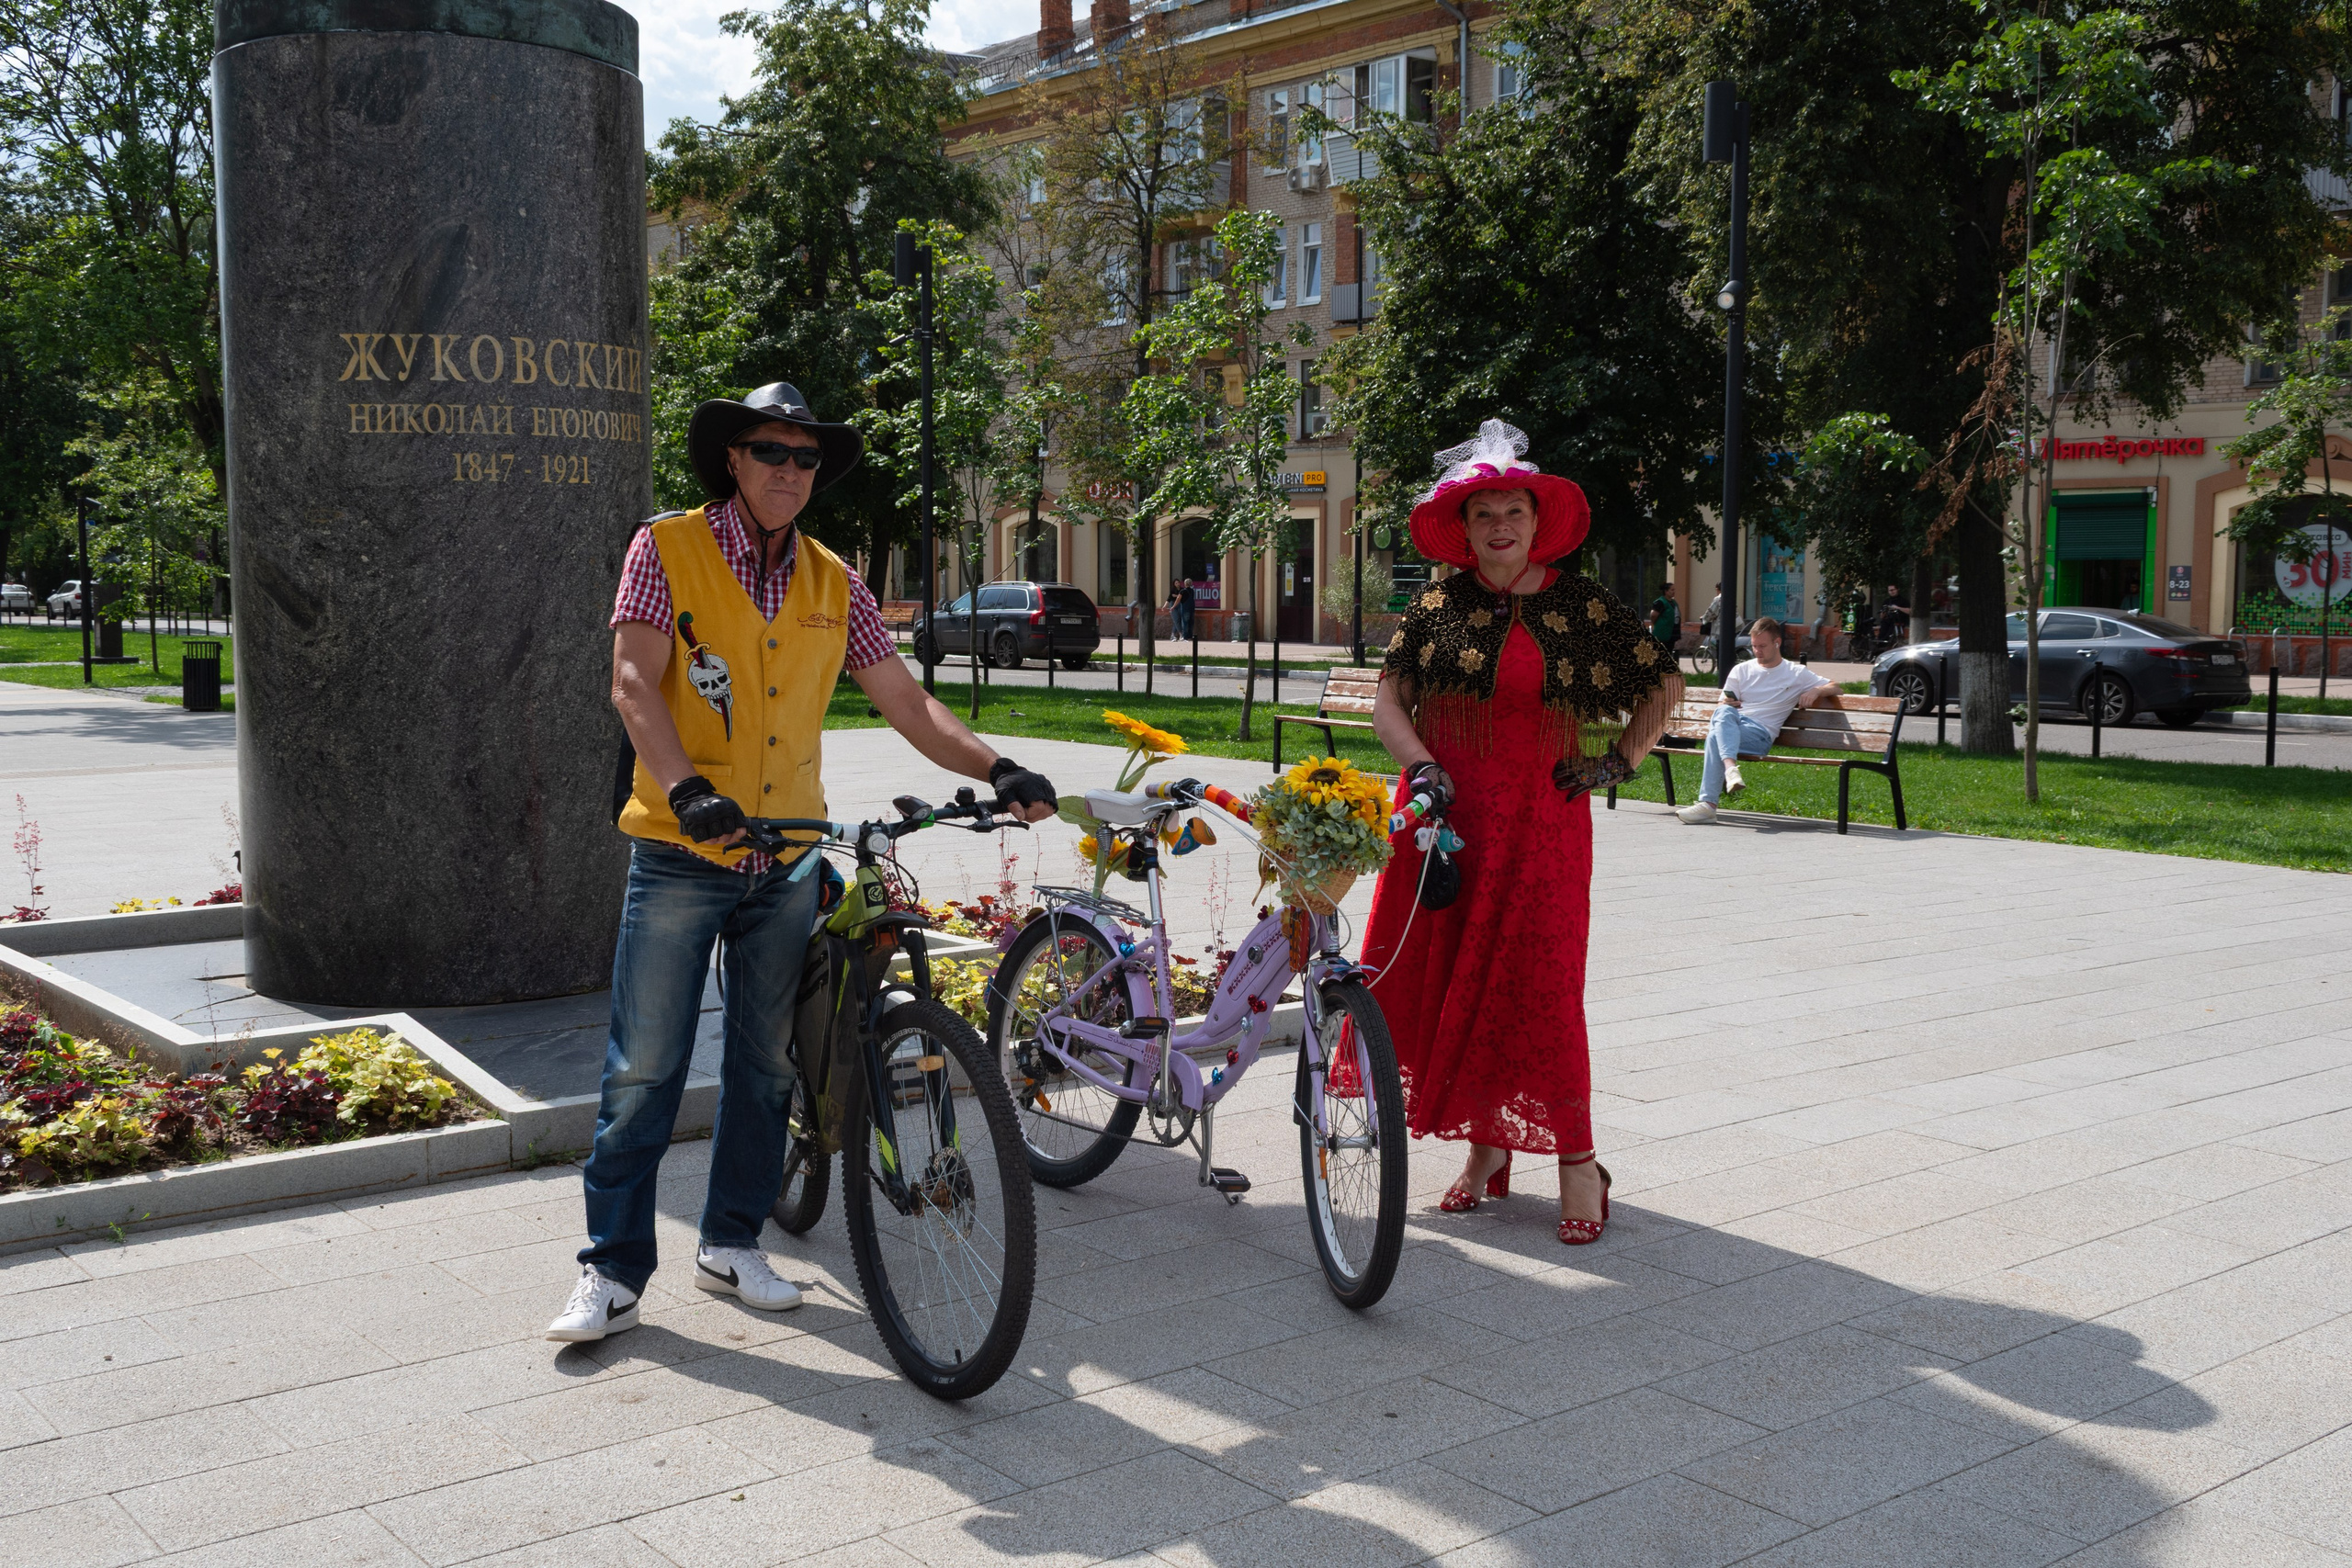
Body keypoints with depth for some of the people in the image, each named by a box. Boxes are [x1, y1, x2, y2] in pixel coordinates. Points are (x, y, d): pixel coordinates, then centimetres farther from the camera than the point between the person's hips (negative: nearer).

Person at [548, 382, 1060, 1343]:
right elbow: (634, 683, -15)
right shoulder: (666, 551, -3)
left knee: (764, 1063, 12)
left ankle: (732, 1244, 27)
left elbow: (905, 703, 7)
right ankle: (612, 1272, 9)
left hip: (784, 863, 4)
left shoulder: (833, 585, 9)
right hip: (681, 856, -4)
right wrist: (686, 789, -32)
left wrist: (995, 770, -9)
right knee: (643, 1071, -1)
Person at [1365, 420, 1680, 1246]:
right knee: (1444, 979, 4)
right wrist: (1419, 765, -11)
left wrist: (1620, 760, 3)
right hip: (1443, 814, 3)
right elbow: (1388, 698, 5)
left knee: (1538, 987, -6)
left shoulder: (1581, 605, 3)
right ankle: (1485, 1143, 20)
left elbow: (1665, 683, 12)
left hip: (1540, 818, -3)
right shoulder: (1436, 603, 7)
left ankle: (1577, 1162, 5)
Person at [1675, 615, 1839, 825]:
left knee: (1716, 736, -35)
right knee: (1724, 712, -36)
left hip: (1761, 733, -3)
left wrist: (1816, 691, -5)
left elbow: (1834, 687, 18)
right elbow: (1724, 707, 22)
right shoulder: (1741, 670, 24)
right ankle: (1730, 767, -58)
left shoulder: (1796, 674, 17)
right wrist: (1728, 704, -3)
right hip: (1732, 725, 3)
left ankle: (1708, 804, -45)